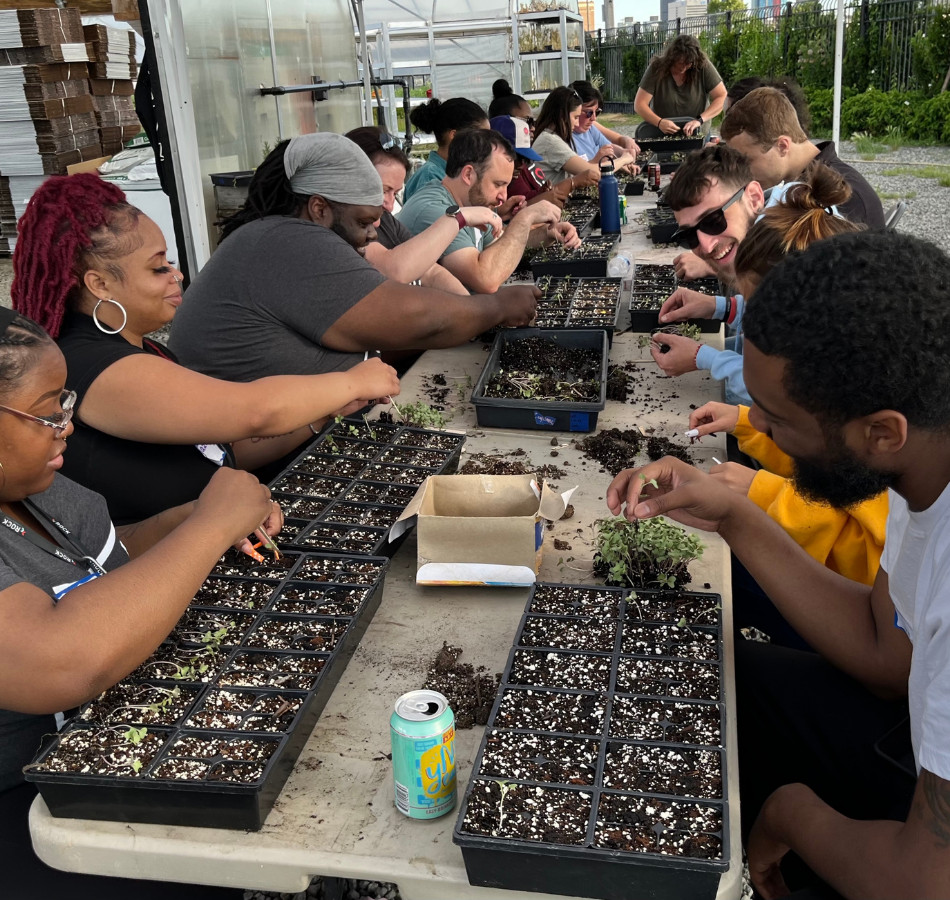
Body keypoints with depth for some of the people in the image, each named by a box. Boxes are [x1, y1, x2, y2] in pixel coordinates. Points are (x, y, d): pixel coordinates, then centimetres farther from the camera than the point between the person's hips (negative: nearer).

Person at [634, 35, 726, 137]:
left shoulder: (703, 67, -12)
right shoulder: (656, 68, -13)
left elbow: (722, 97, -12)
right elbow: (639, 104, -15)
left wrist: (700, 120, -28)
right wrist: (659, 122, -33)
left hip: (697, 133, 2)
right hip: (661, 135, -2)